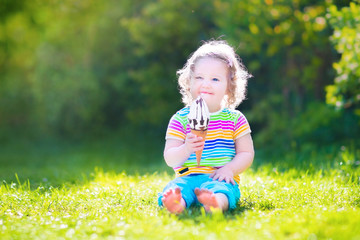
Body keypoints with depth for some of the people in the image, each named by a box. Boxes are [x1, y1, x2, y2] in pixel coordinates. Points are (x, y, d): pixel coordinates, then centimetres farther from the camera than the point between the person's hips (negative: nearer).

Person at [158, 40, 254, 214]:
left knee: (221, 190, -37)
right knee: (175, 188, -34)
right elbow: (170, 159, 1)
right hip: (187, 177, 1)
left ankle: (216, 203, -69)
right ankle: (177, 203, -66)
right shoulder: (180, 119, 7)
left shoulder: (235, 119, 10)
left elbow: (247, 153, 7)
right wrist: (186, 149, -20)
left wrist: (230, 169, -12)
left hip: (219, 179, 0)